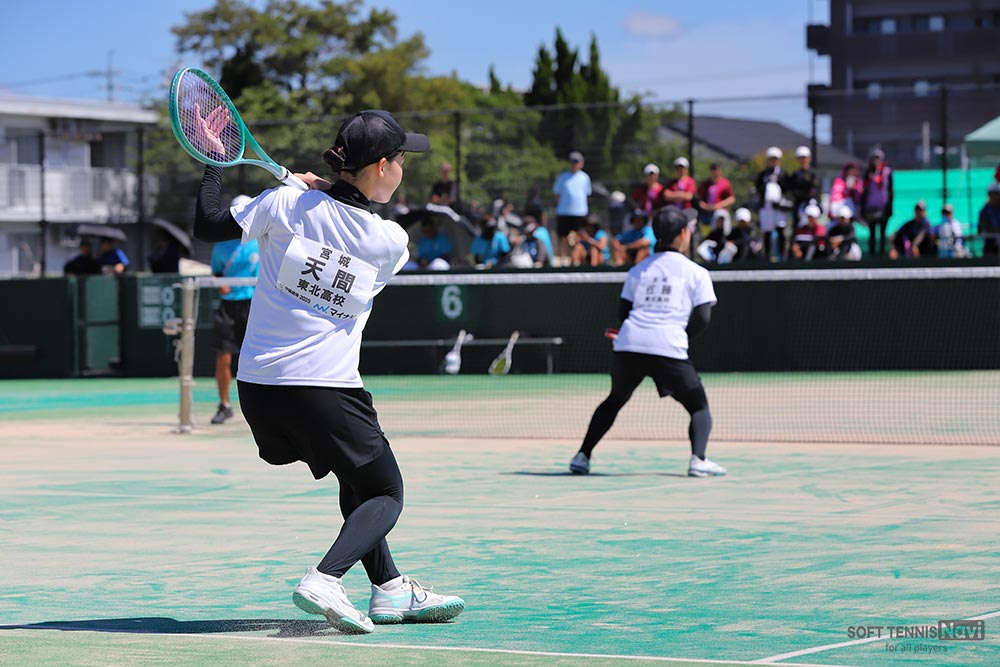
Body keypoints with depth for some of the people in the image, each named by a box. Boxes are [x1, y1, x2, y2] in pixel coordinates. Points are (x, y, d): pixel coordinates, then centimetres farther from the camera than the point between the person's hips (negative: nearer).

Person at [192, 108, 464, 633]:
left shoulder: (286, 204, -3)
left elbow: (208, 226, 5)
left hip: (258, 386, 5)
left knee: (357, 481, 24)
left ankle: (390, 590, 25)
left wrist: (213, 158, 14)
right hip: (325, 388, -5)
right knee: (386, 495, 6)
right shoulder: (391, 243, -5)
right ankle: (324, 580, -20)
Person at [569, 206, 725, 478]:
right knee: (699, 407, 9)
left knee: (614, 401, 25)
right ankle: (698, 460, -12)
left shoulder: (638, 270, 18)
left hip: (628, 344, 4)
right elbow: (702, 318, 2)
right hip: (669, 349, -4)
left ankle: (583, 456, 22)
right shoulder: (697, 273, 8)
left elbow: (622, 312, 16)